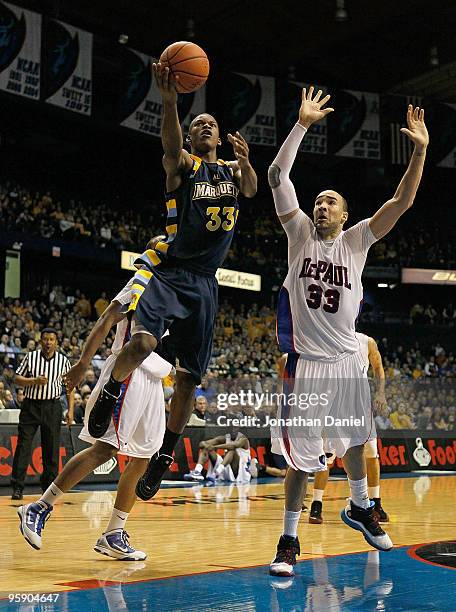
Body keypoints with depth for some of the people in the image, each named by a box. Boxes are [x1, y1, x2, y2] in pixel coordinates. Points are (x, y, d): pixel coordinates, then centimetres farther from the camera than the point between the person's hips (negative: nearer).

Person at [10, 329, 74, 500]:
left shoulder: (63, 360, 4)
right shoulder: (31, 357, 2)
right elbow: (17, 379, 3)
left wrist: (70, 410, 0)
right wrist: (35, 381, -14)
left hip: (52, 407, 1)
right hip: (30, 406, -1)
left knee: (51, 449, 3)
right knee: (23, 446, -4)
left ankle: (49, 487, 13)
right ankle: (17, 487, 0)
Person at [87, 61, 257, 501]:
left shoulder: (232, 170, 18)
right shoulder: (183, 164, 3)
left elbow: (251, 190, -4)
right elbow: (170, 146, -21)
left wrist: (246, 161, -26)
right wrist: (170, 100, -40)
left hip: (203, 282, 4)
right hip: (166, 269, -4)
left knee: (189, 377, 3)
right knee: (142, 343, -30)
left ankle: (164, 458, 16)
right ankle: (110, 391, 1)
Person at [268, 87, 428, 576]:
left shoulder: (357, 240, 1)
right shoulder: (300, 232, -2)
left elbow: (402, 202, -9)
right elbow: (277, 176, -11)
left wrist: (420, 151, -19)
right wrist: (303, 124, -17)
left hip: (347, 360, 3)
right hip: (307, 362, -3)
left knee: (354, 441, 19)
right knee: (301, 456, -2)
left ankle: (359, 508, 43)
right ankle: (289, 539, 10)